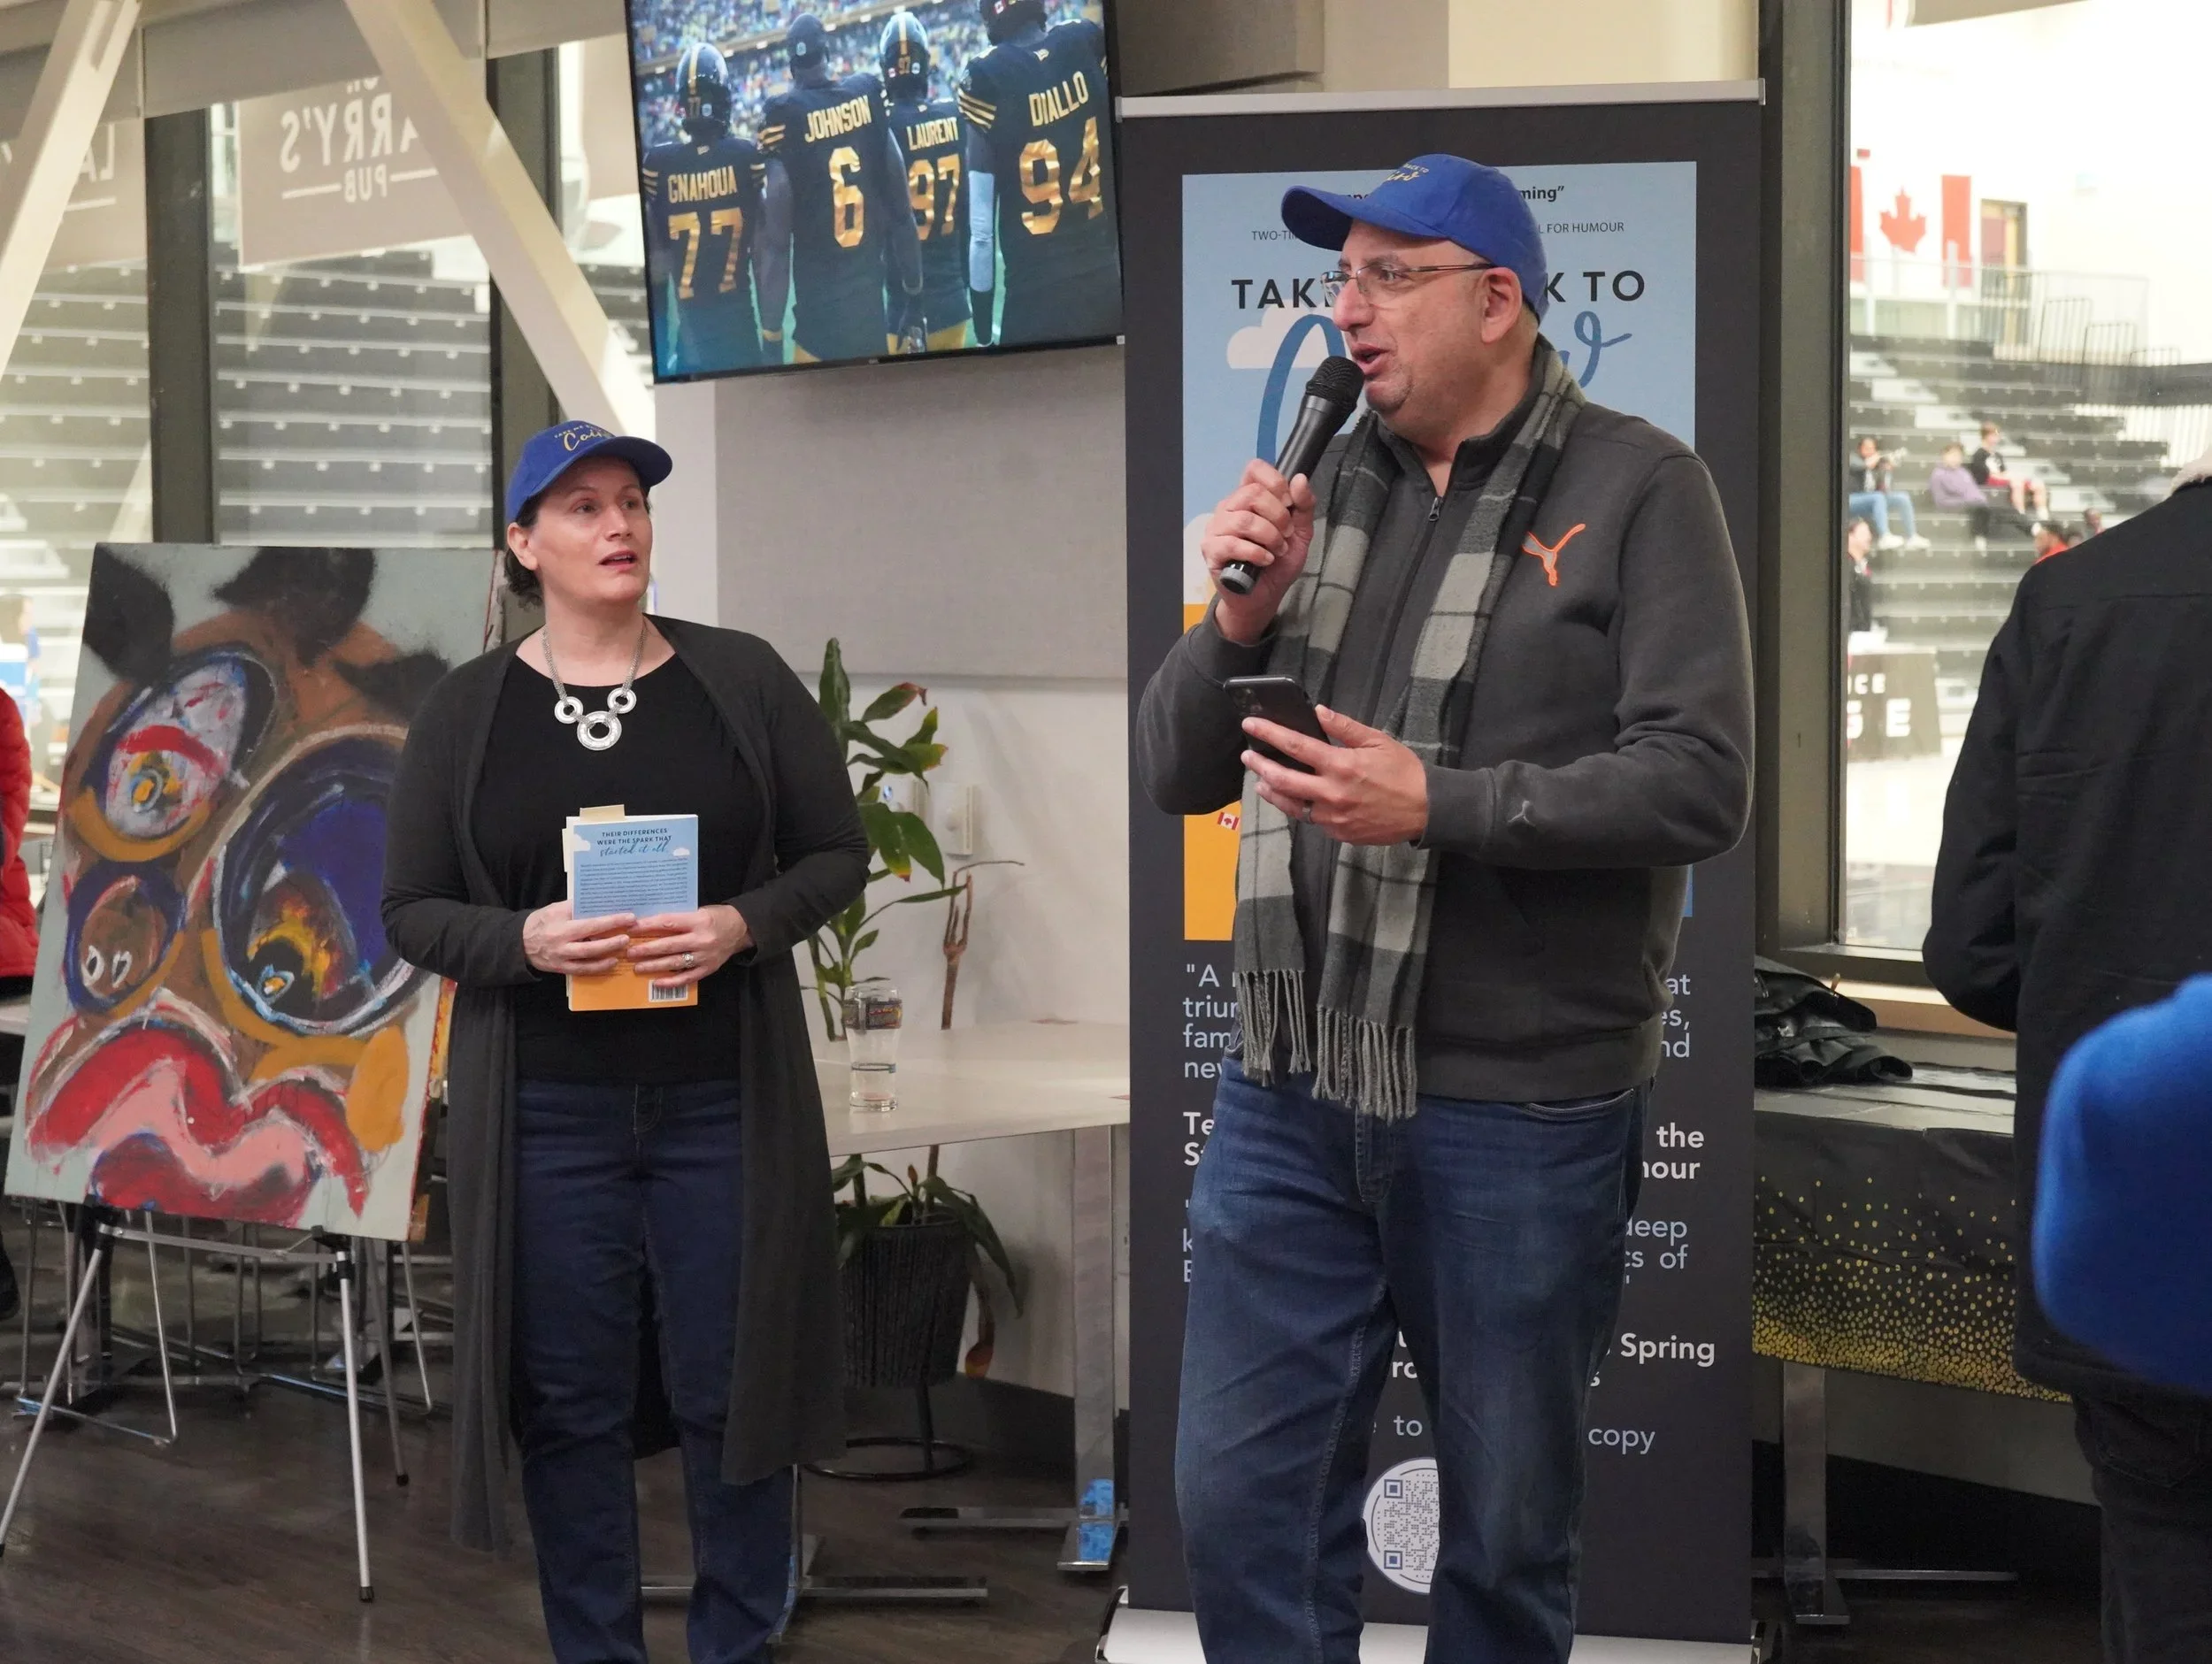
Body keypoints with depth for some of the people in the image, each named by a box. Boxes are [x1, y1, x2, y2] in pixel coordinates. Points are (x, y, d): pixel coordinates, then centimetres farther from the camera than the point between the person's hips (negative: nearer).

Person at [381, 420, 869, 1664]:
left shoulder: (743, 679, 2)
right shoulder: (465, 711, 3)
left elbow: (839, 856, 4)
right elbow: (413, 910, 4)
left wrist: (740, 926, -14)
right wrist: (524, 941, -16)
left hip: (724, 1099, 0)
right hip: (545, 1111, 0)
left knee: (731, 1385, 5)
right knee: (571, 1399, 6)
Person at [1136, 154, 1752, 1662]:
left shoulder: (1635, 489, -5)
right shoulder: (1323, 489, 10)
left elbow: (1701, 786, -14)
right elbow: (1175, 773, 12)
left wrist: (1439, 804, -22)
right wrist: (1244, 620, -7)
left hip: (1521, 1106, -4)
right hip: (1291, 1091, 4)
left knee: (1509, 1534, 11)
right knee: (1244, 1505, 7)